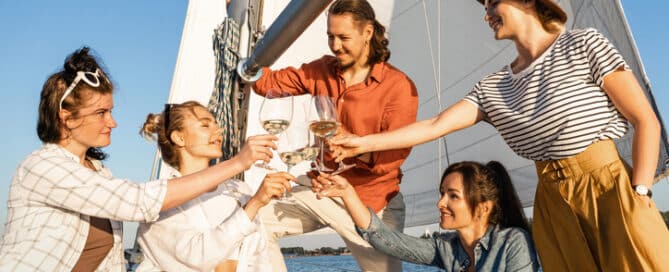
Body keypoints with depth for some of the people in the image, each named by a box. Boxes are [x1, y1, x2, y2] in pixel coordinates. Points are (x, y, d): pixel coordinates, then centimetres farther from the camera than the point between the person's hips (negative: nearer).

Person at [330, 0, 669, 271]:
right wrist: (363, 143, -5)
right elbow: (435, 126, 0)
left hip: (609, 190, -3)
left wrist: (639, 194, -10)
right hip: (553, 202, 3)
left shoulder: (582, 45, -3)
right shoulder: (491, 87, 7)